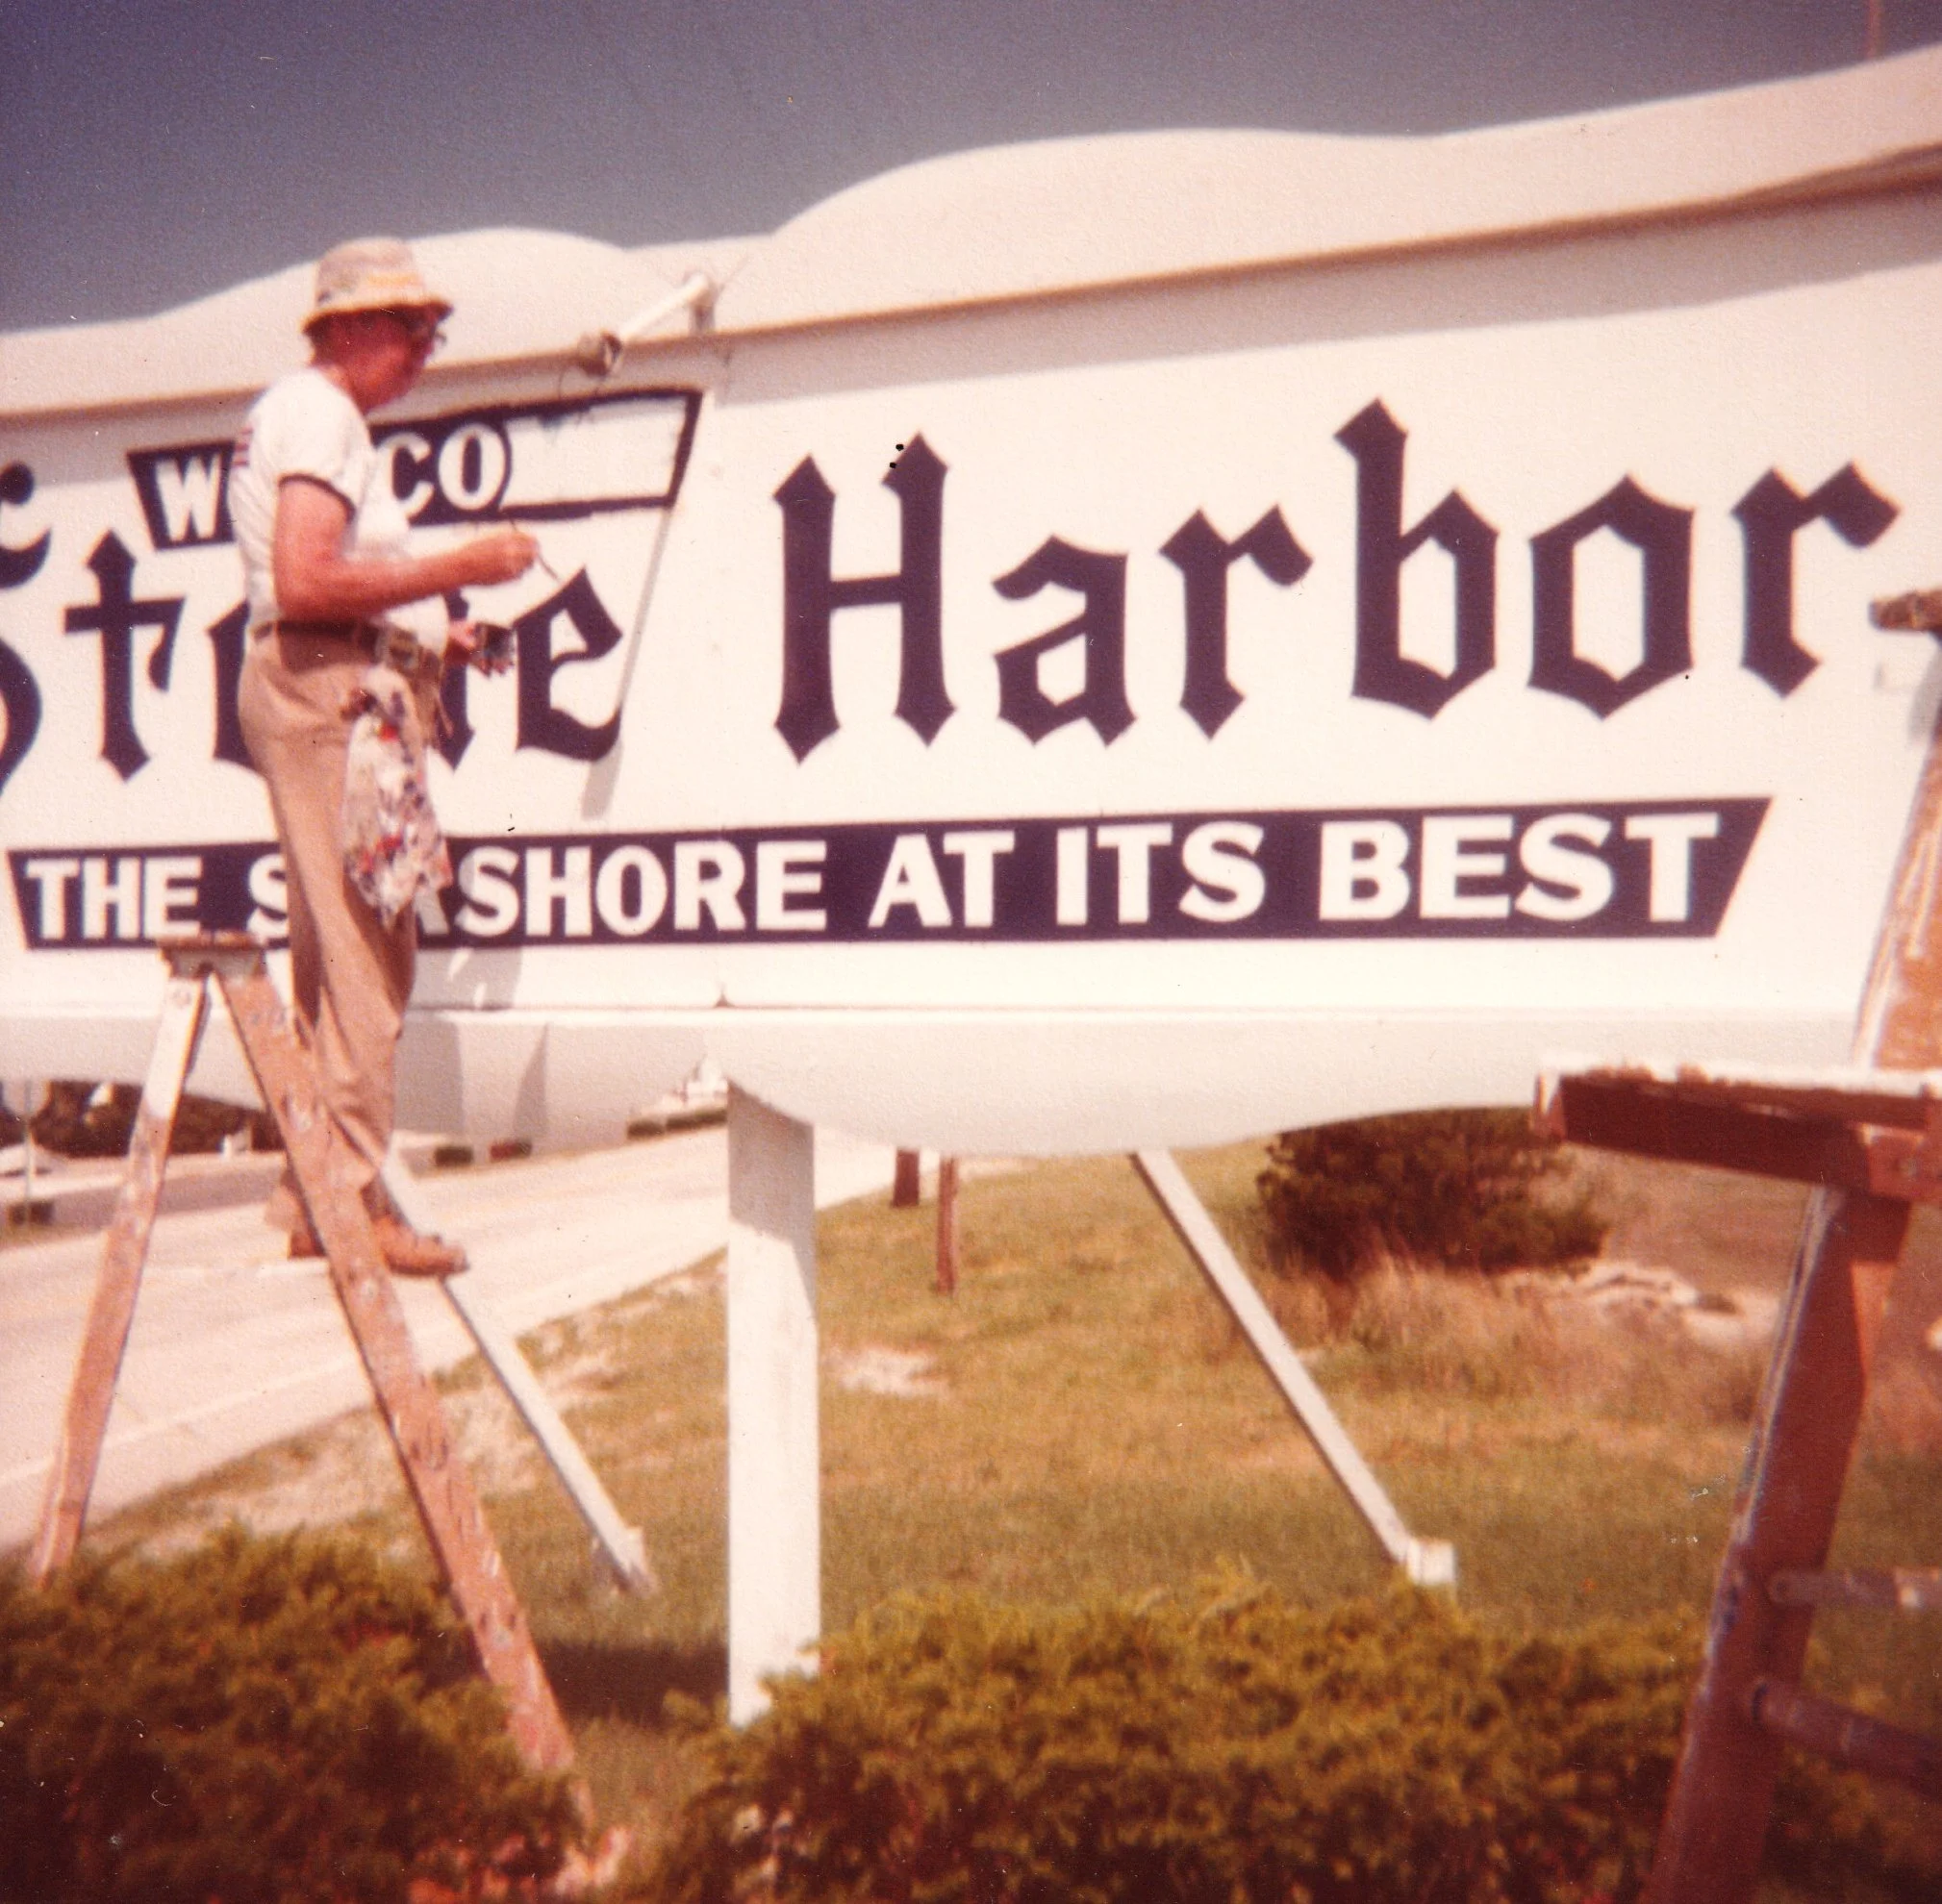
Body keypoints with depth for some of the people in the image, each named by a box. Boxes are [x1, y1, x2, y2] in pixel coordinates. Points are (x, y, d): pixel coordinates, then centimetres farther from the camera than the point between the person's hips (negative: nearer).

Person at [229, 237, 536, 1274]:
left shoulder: (308, 414, 26)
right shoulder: (317, 412, -7)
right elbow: (304, 583, -20)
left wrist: (428, 632, 14)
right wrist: (460, 567, -16)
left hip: (338, 693, 11)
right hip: (327, 692, -11)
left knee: (337, 946, 11)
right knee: (365, 944, -12)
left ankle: (313, 1195, 17)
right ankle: (350, 1199, -9)